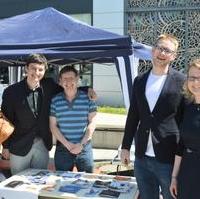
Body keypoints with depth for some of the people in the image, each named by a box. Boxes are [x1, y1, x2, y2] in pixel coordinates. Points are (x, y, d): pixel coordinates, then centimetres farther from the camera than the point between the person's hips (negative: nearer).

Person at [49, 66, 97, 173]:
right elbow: (53, 126, 1)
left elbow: (92, 123, -2)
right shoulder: (55, 100, 2)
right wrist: (67, 144, -9)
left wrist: (81, 144, -10)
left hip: (84, 147, -1)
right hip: (62, 148, 1)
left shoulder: (87, 98, -1)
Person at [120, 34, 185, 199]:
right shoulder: (139, 81, 7)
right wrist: (126, 147, 10)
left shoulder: (182, 82, -7)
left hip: (169, 159, -4)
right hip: (142, 157, 5)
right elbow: (133, 116, 11)